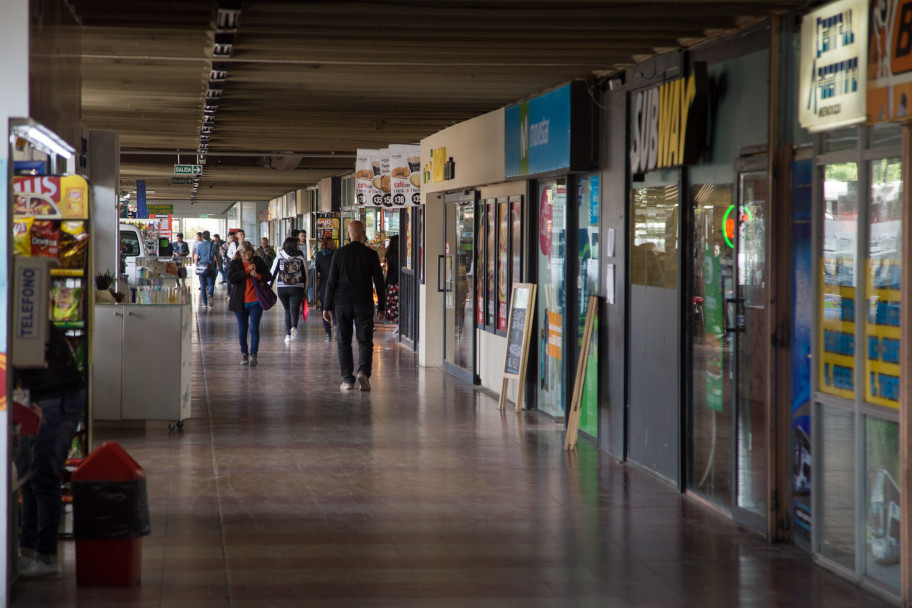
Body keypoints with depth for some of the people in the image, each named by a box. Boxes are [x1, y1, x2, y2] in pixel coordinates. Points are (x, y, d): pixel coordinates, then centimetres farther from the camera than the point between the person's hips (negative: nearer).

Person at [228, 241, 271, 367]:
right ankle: (244, 354, 23)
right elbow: (231, 278, -14)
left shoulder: (258, 262, 4)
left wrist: (257, 275, -16)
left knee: (254, 328, -8)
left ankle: (253, 355, -8)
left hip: (255, 301, -1)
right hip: (240, 303, 1)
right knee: (242, 329, 9)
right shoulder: (234, 264, 1)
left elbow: (267, 275, 4)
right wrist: (247, 270, -18)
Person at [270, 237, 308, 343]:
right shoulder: (300, 258, 3)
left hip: (282, 289, 1)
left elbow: (272, 273, 3)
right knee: (294, 309, -3)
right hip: (297, 288, -1)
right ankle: (294, 327, -32)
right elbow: (305, 275, 8)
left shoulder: (279, 257, 3)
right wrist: (305, 290, 17)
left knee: (287, 310, 14)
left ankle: (288, 334, 8)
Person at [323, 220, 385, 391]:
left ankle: (347, 379, 6)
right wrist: (382, 306, 10)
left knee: (344, 342, 8)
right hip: (364, 304, -1)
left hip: (342, 303, 1)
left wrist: (327, 306, 5)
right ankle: (363, 372, -19)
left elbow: (331, 281, 1)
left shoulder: (339, 253, 0)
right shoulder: (371, 254, -1)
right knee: (365, 341, 3)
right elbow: (379, 281, 2)